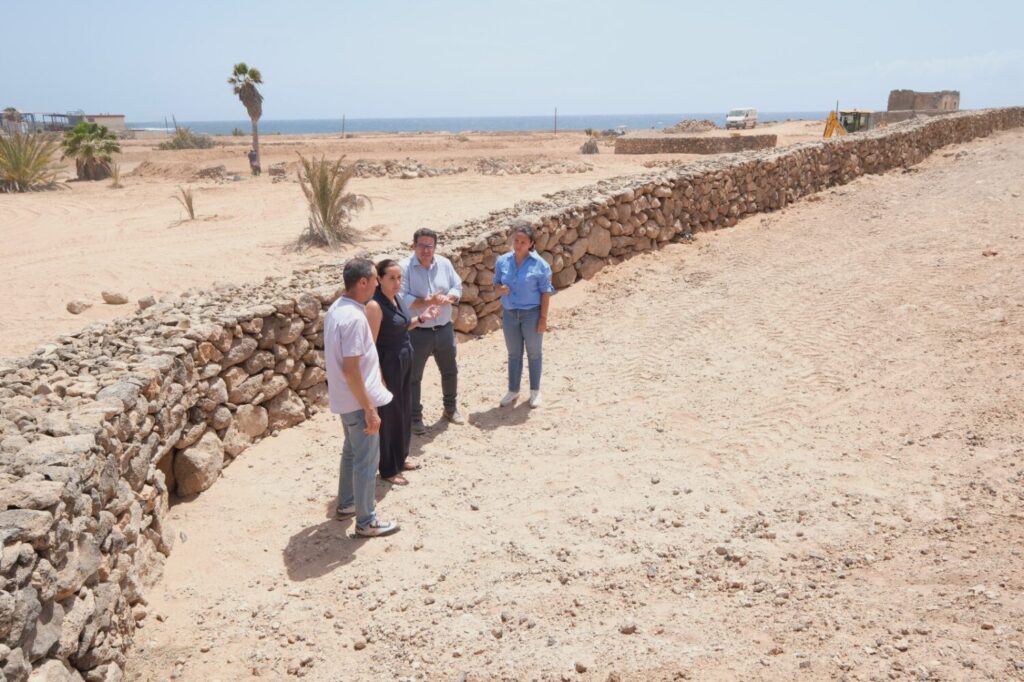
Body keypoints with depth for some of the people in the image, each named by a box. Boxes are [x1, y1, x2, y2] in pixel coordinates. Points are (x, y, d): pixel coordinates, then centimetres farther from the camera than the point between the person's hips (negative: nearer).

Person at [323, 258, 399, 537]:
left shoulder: (336, 309, 5)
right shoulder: (354, 317, -26)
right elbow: (351, 370, -27)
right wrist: (370, 409, -22)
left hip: (344, 398, 10)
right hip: (358, 401, -10)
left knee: (352, 452, 25)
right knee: (367, 461, 3)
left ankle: (346, 503, 40)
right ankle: (366, 521, 16)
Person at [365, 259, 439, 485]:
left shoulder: (397, 298, 4)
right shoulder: (375, 305, -22)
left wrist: (421, 318, 5)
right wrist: (379, 378, -21)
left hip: (405, 360, 9)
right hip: (388, 364, -9)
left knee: (404, 411, 20)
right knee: (389, 415, 4)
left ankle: (400, 459, 38)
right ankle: (388, 469, 20)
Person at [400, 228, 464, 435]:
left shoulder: (445, 264, 0)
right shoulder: (404, 268, -14)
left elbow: (458, 287, 2)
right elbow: (402, 299, -20)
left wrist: (447, 298, -20)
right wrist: (428, 301, -29)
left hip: (444, 329, 5)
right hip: (417, 332, -4)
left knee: (450, 371, 20)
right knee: (414, 377, 6)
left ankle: (450, 408, 41)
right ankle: (415, 417, 21)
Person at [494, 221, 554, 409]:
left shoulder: (539, 264, -13)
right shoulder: (502, 261, -3)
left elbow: (546, 292, -9)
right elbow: (496, 283, 7)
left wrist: (543, 318, -10)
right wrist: (500, 288, -18)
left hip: (531, 314, -3)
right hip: (509, 314, 3)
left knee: (533, 353, 11)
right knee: (513, 354, 16)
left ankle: (535, 391, 27)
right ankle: (513, 390, 30)